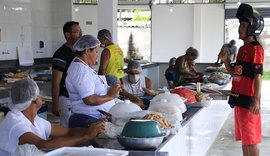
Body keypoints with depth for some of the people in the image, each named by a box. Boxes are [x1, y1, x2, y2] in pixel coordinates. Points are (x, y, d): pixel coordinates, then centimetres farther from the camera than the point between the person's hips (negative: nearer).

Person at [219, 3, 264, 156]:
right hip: (239, 98, 9)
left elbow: (258, 76, -17)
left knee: (251, 139, -2)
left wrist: (256, 101, -21)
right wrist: (225, 60, 5)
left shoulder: (256, 49, -12)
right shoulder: (242, 49, 15)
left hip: (248, 100, -9)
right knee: (244, 138, 16)